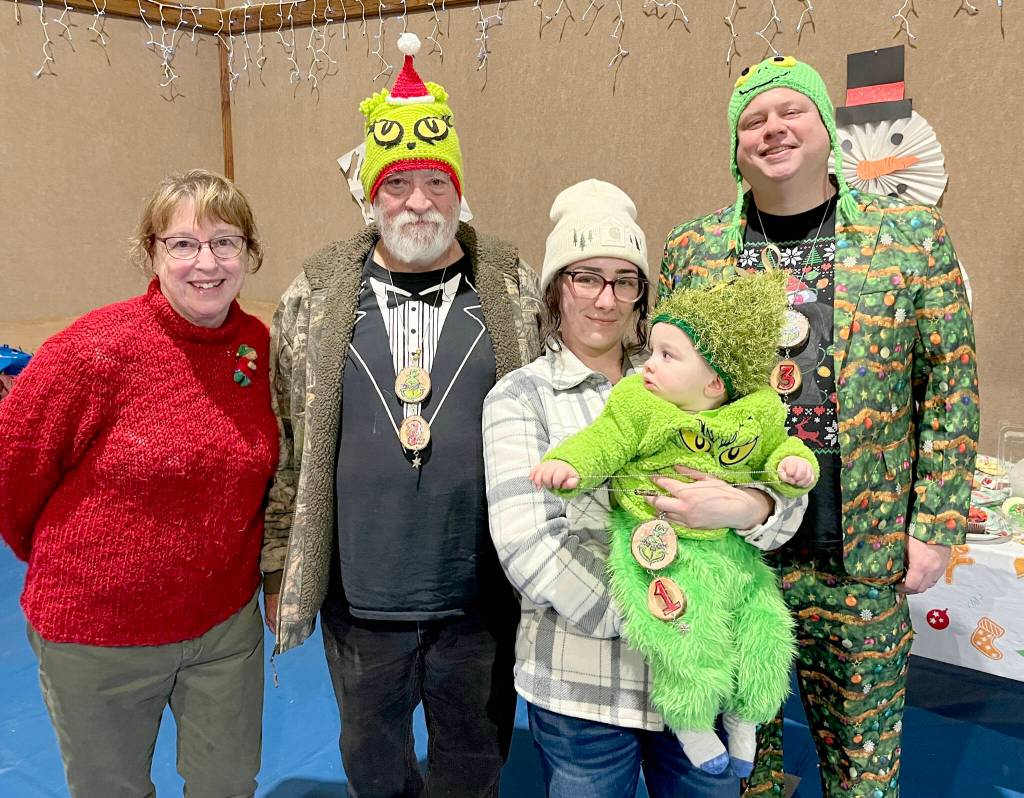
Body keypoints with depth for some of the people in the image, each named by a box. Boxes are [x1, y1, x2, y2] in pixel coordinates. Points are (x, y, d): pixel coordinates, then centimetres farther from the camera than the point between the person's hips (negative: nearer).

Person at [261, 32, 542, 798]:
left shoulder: (516, 290, -2)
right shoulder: (316, 295, -2)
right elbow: (283, 442, 2)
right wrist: (280, 565, 3)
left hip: (482, 599, 0)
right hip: (359, 599, 1)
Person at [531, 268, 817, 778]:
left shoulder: (758, 415, 2)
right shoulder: (637, 404, -7)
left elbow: (778, 450, 16)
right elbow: (601, 443, -9)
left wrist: (793, 464, -5)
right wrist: (567, 463, -27)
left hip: (731, 548, 4)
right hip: (661, 549, -4)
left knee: (761, 631, 7)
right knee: (689, 641, -12)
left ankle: (741, 715, 38)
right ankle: (691, 722, 21)